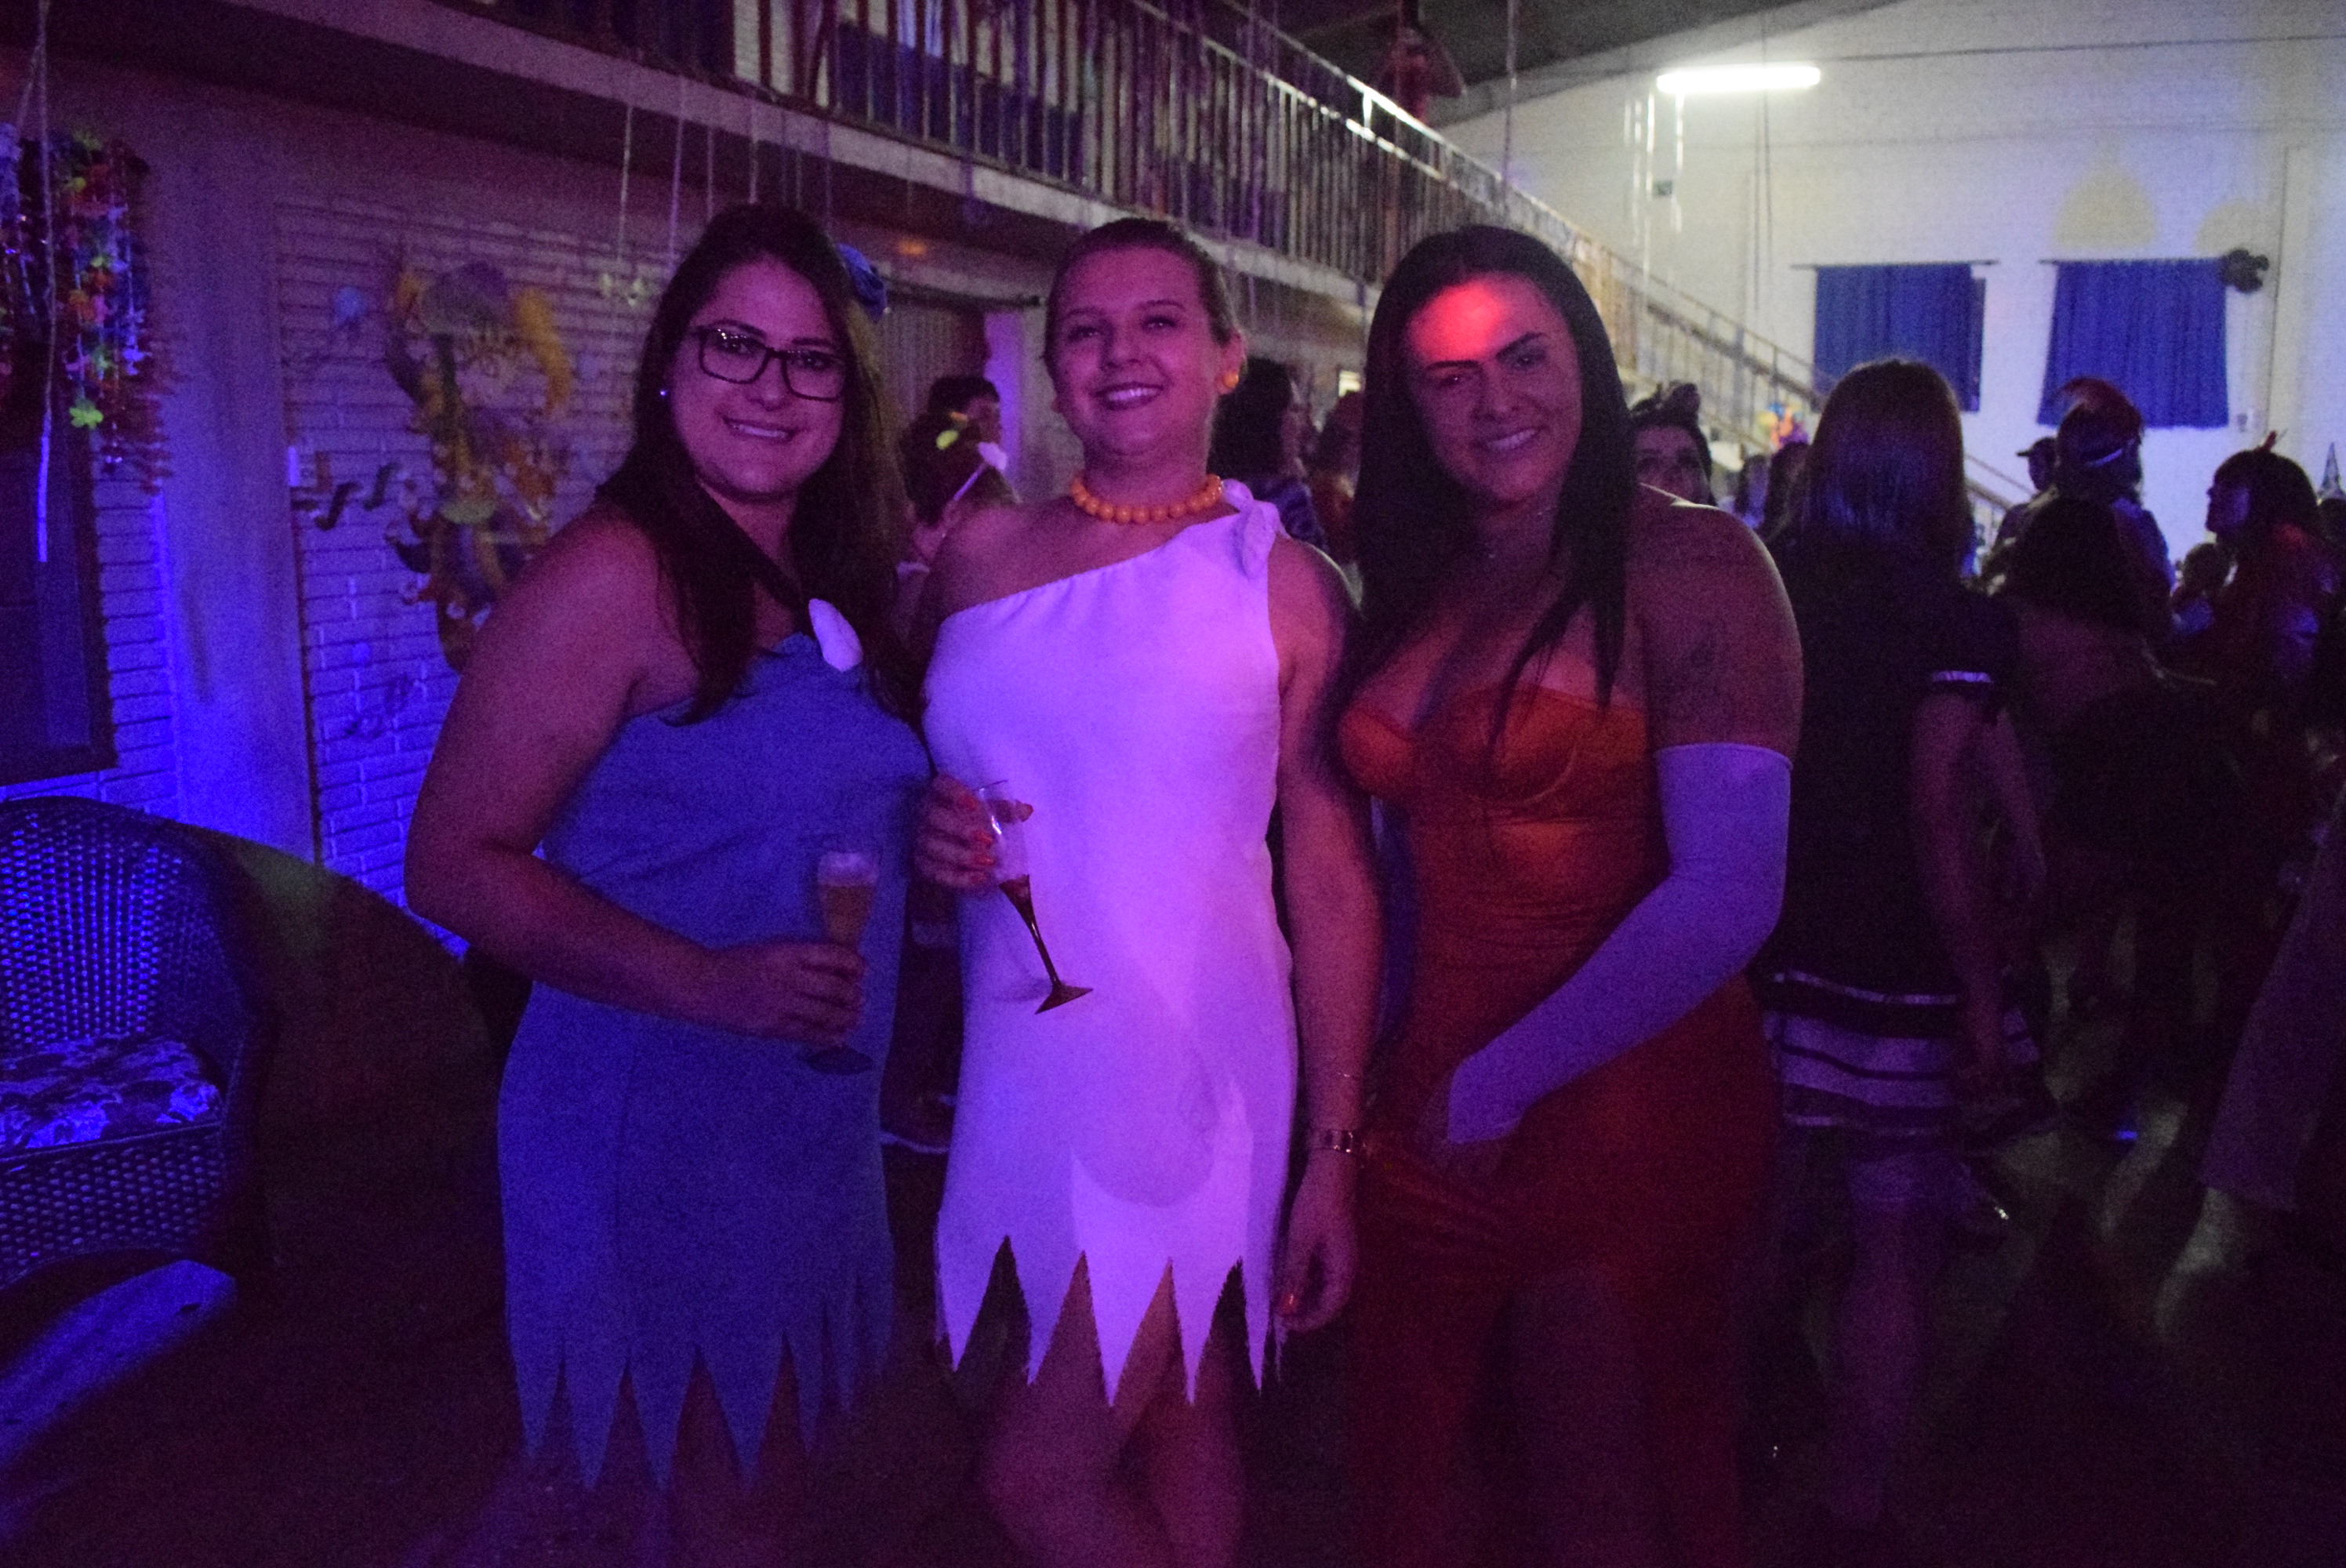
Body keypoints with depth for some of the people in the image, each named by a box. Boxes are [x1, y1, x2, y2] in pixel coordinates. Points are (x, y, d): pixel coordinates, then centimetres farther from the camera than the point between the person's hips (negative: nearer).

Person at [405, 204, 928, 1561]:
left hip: (816, 1117, 7)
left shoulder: (828, 586, 7)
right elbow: (456, 864, -20)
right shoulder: (618, 573, -18)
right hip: (664, 1125, -7)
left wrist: (932, 837, -2)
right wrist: (710, 983, -28)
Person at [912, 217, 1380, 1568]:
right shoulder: (980, 557, 6)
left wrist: (1334, 1148, -7)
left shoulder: (1281, 581, -4)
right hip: (1015, 1058, 4)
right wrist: (932, 836, -4)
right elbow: (934, 778, 21)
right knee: (1181, 1448, 14)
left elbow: (1333, 874, -5)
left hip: (1184, 1067, -3)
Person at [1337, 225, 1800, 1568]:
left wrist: (1506, 1079, -13)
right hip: (1436, 1109, 6)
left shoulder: (1687, 563, -12)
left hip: (1623, 1113, -6)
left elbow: (1728, 894, -20)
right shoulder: (1416, 588, 8)